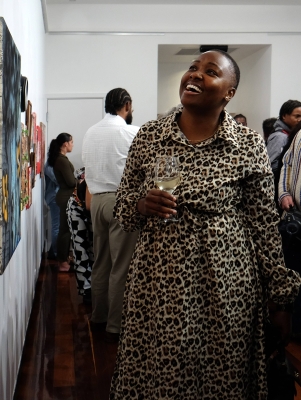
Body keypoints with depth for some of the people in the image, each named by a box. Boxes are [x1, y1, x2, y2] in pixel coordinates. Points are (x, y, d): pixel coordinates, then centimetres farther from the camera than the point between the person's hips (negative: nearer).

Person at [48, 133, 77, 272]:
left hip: (65, 196, 10)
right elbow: (71, 182, -19)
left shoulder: (59, 159, 12)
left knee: (65, 228, 16)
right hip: (66, 197, -10)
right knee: (65, 229, -4)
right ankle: (63, 263, 1)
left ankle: (64, 258, 24)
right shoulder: (62, 160, -18)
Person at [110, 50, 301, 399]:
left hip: (225, 285, -1)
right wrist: (142, 204, -13)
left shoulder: (249, 144, -3)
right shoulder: (148, 136, 3)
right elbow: (122, 206, 10)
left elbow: (264, 224, 0)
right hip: (158, 282, 2)